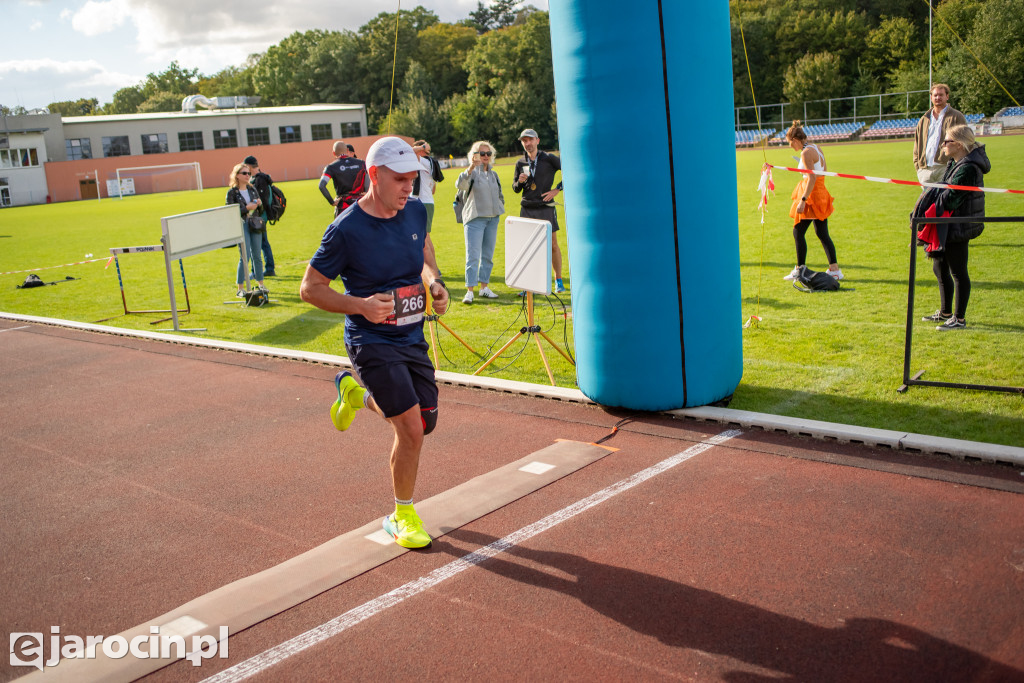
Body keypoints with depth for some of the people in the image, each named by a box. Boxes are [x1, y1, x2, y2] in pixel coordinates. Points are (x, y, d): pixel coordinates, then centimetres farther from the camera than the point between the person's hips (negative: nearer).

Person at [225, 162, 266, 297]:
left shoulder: (252, 189, 12)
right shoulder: (232, 192, -5)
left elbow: (260, 208, 19)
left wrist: (259, 203, -4)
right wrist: (247, 208, -17)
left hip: (255, 225, 5)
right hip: (242, 226, -5)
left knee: (257, 255, 9)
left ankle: (260, 284, 21)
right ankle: (240, 289, -2)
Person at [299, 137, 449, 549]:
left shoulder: (415, 213, 0)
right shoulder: (346, 230, -17)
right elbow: (310, 288, -9)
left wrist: (434, 283, 0)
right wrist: (361, 305, -23)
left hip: (413, 338, 7)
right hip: (372, 342, -6)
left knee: (424, 423, 14)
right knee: (411, 430, -12)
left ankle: (355, 393, 38)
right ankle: (402, 516, 12)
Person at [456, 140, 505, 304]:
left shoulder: (494, 174, 15)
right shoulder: (472, 172, -4)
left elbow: (500, 195, 25)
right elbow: (460, 185, -25)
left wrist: (499, 210, 11)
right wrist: (471, 167, -37)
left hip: (492, 218, 6)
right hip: (475, 218, -6)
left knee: (488, 255, 9)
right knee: (473, 255, -10)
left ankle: (484, 287, 18)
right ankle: (470, 291, -9)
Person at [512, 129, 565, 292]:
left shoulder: (549, 159, -1)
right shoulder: (520, 163, 10)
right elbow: (516, 189, 15)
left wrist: (557, 189, -5)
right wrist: (519, 182, -8)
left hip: (546, 208, -3)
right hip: (527, 209, 3)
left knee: (553, 245, 1)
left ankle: (558, 280, 14)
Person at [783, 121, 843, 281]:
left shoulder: (806, 153, -15)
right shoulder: (816, 148, 13)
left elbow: (812, 178, -22)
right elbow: (824, 170, 19)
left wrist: (803, 200, -25)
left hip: (811, 195, -10)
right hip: (821, 193, 10)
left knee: (798, 232, -1)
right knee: (822, 234, 10)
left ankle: (800, 269, 3)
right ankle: (835, 270, 9)